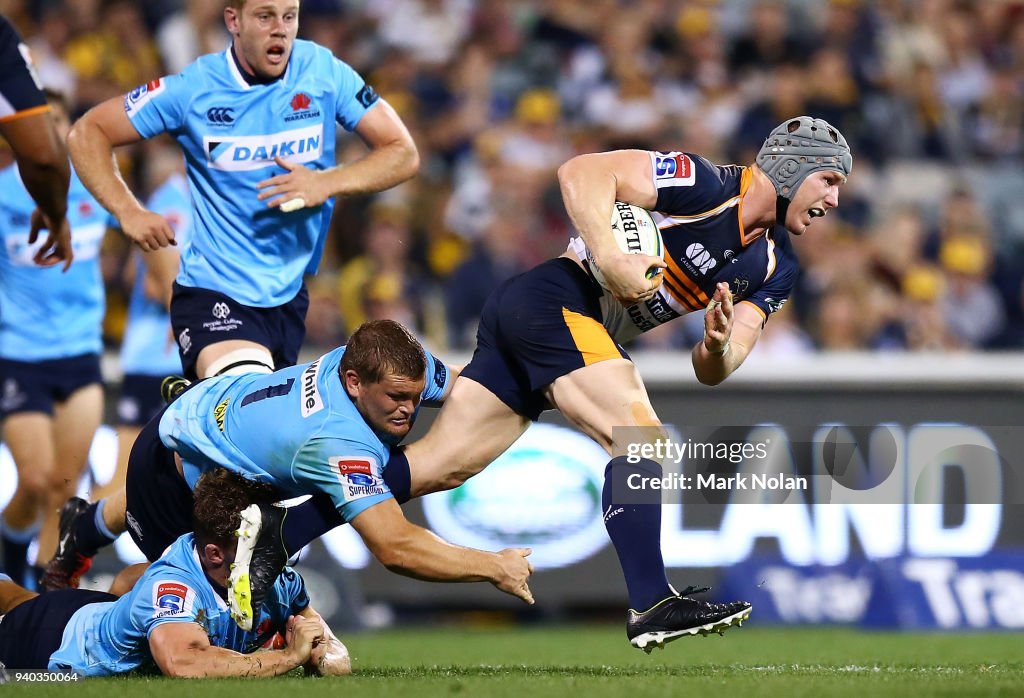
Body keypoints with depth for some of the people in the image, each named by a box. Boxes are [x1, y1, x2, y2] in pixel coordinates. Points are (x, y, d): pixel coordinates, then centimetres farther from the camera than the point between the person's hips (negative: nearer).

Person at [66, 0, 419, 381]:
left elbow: (403, 153, -1)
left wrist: (326, 183, -18)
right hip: (212, 291, -4)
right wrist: (129, 212, -14)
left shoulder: (323, 71, -3)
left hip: (289, 294, 4)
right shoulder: (194, 89, -9)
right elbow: (87, 134, -1)